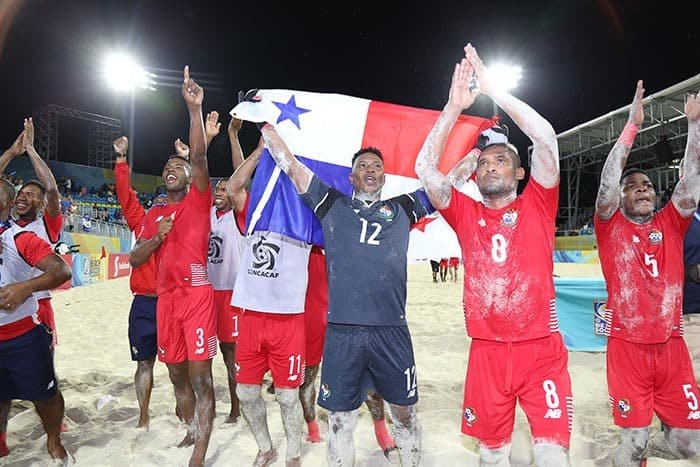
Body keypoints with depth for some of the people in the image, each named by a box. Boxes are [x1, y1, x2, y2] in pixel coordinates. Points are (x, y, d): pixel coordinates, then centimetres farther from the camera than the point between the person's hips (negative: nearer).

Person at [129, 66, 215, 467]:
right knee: (177, 375, 15)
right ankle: (192, 433, 33)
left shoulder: (199, 200, 2)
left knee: (200, 376, -5)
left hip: (197, 294, -6)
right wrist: (156, 236, -5)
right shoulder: (155, 214, 17)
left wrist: (195, 108, -22)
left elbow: (200, 156, -13)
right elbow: (135, 259, 13)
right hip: (165, 297, 6)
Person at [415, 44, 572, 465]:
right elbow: (425, 168, -1)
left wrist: (492, 89, -6)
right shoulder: (467, 214, 8)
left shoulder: (536, 205, 4)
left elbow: (546, 136, -8)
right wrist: (455, 106, -4)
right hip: (487, 351, 2)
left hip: (541, 349, -2)